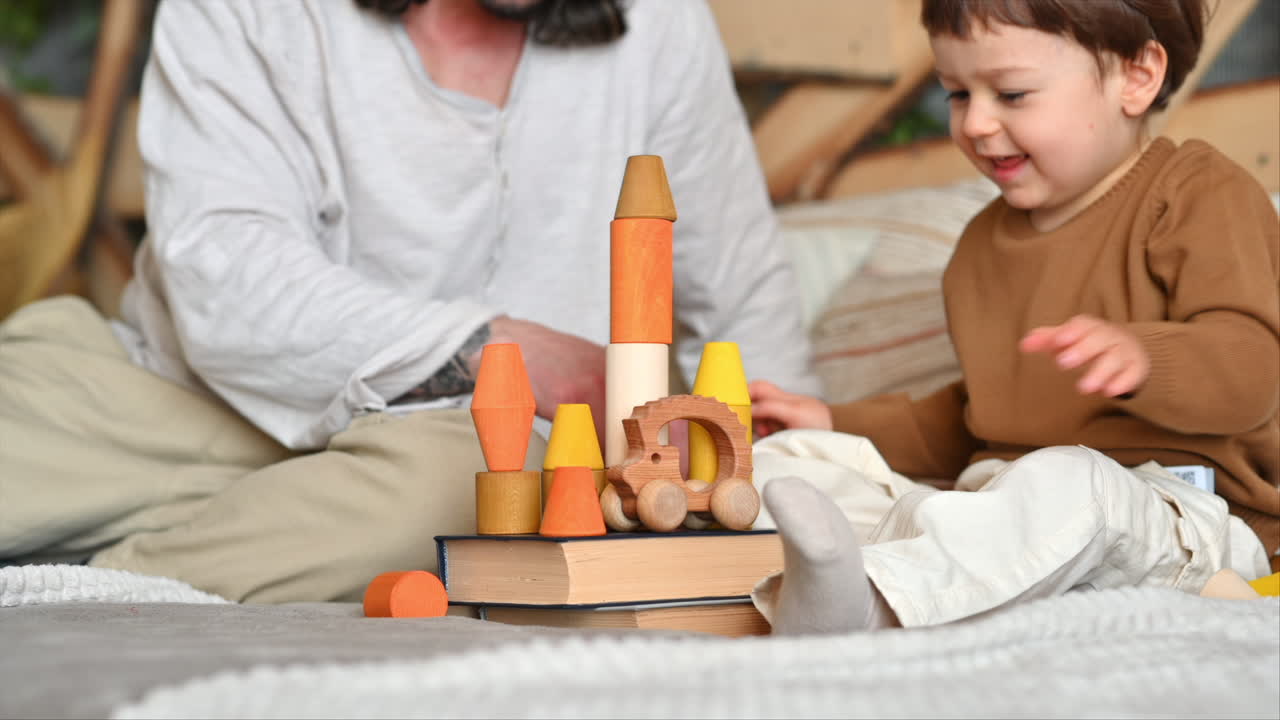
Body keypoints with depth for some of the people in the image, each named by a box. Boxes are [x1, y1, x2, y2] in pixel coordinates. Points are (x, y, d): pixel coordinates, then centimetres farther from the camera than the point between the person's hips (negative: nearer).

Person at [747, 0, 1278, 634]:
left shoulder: (1199, 196, -2)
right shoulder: (986, 241, 22)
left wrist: (1141, 355, -40)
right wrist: (838, 424, 19)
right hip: (1007, 505, 7)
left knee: (1066, 483, -40)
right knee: (800, 463, -9)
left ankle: (868, 601, -59)